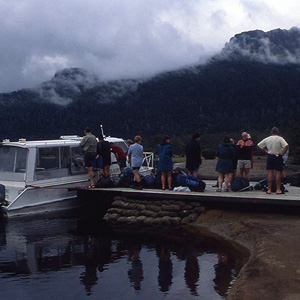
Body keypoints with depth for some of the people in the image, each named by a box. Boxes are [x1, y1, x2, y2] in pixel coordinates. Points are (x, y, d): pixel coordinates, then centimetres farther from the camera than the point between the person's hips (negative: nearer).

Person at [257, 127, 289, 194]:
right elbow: (286, 146, -21)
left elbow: (259, 145, 11)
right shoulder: (280, 138, -8)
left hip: (269, 156, 3)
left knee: (270, 173, 5)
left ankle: (269, 189, 5)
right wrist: (283, 153, -11)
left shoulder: (267, 139, 4)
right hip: (277, 156, -3)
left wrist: (265, 151, 11)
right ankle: (278, 189, 2)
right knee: (278, 173, 1)